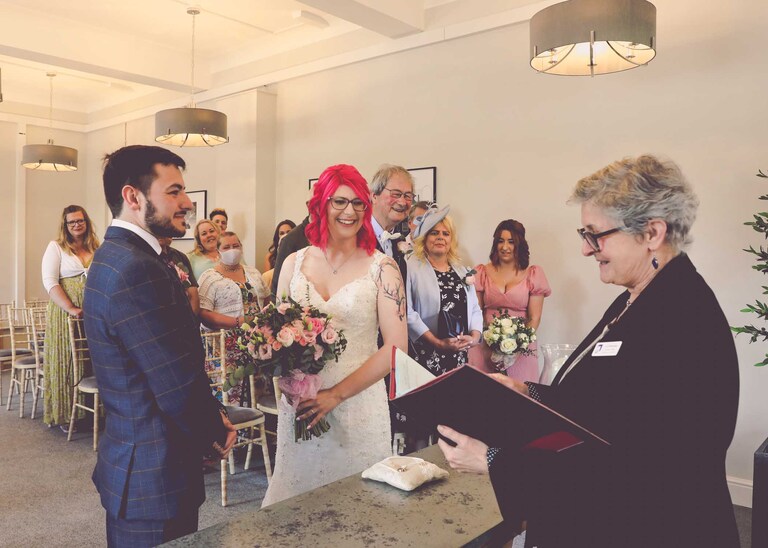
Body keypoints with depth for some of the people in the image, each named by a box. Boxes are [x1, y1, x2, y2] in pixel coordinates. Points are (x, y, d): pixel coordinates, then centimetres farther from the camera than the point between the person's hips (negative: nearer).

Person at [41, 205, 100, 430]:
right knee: (66, 362, 2)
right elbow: (50, 282, -7)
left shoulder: (96, 248, 11)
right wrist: (71, 309, -18)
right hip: (65, 314, -3)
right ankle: (65, 414, 13)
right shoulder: (56, 247, 1)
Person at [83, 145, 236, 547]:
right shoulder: (136, 270, -26)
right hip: (154, 476, -10)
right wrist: (216, 434, -8)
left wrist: (209, 418, 4)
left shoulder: (116, 255, 7)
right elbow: (178, 386, -26)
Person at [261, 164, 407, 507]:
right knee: (297, 492, 12)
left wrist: (336, 394, -13)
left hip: (359, 405, -2)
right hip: (299, 403, 3)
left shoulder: (381, 268, -5)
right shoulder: (294, 263, 4)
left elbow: (396, 346, -8)